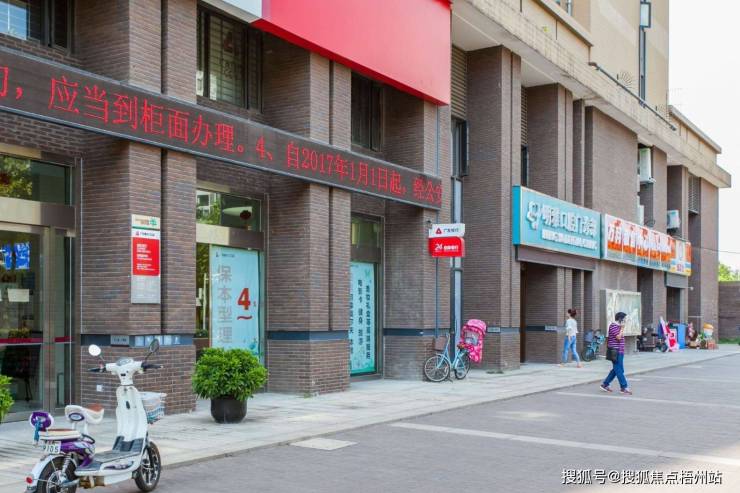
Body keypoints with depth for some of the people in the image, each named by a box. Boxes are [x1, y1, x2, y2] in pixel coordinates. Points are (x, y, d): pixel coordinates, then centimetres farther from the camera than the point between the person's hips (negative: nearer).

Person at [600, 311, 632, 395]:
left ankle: (605, 384, 18)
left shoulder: (618, 326, 18)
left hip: (619, 351, 11)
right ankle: (624, 387, -3)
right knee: (619, 370, -6)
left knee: (616, 370, 13)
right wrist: (622, 328, -14)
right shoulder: (613, 325, -13)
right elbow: (618, 337, -21)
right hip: (616, 351, -11)